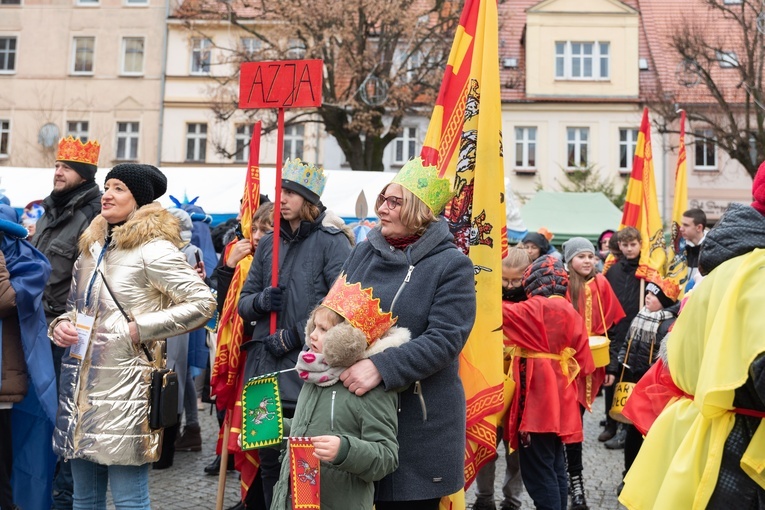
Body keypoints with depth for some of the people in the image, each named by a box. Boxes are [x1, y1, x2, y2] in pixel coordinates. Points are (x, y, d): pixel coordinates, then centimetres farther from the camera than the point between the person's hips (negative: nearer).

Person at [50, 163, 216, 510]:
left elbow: (202, 302, -14)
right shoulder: (92, 248, 16)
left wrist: (139, 329, -15)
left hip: (123, 386, -8)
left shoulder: (152, 249, -8)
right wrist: (60, 325, 3)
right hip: (80, 383, 8)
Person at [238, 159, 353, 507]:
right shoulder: (268, 243, 13)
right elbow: (244, 302, 15)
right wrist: (261, 300, -8)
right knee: (268, 457, 13)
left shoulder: (332, 242, -5)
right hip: (264, 369, 6)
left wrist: (295, 335, -16)